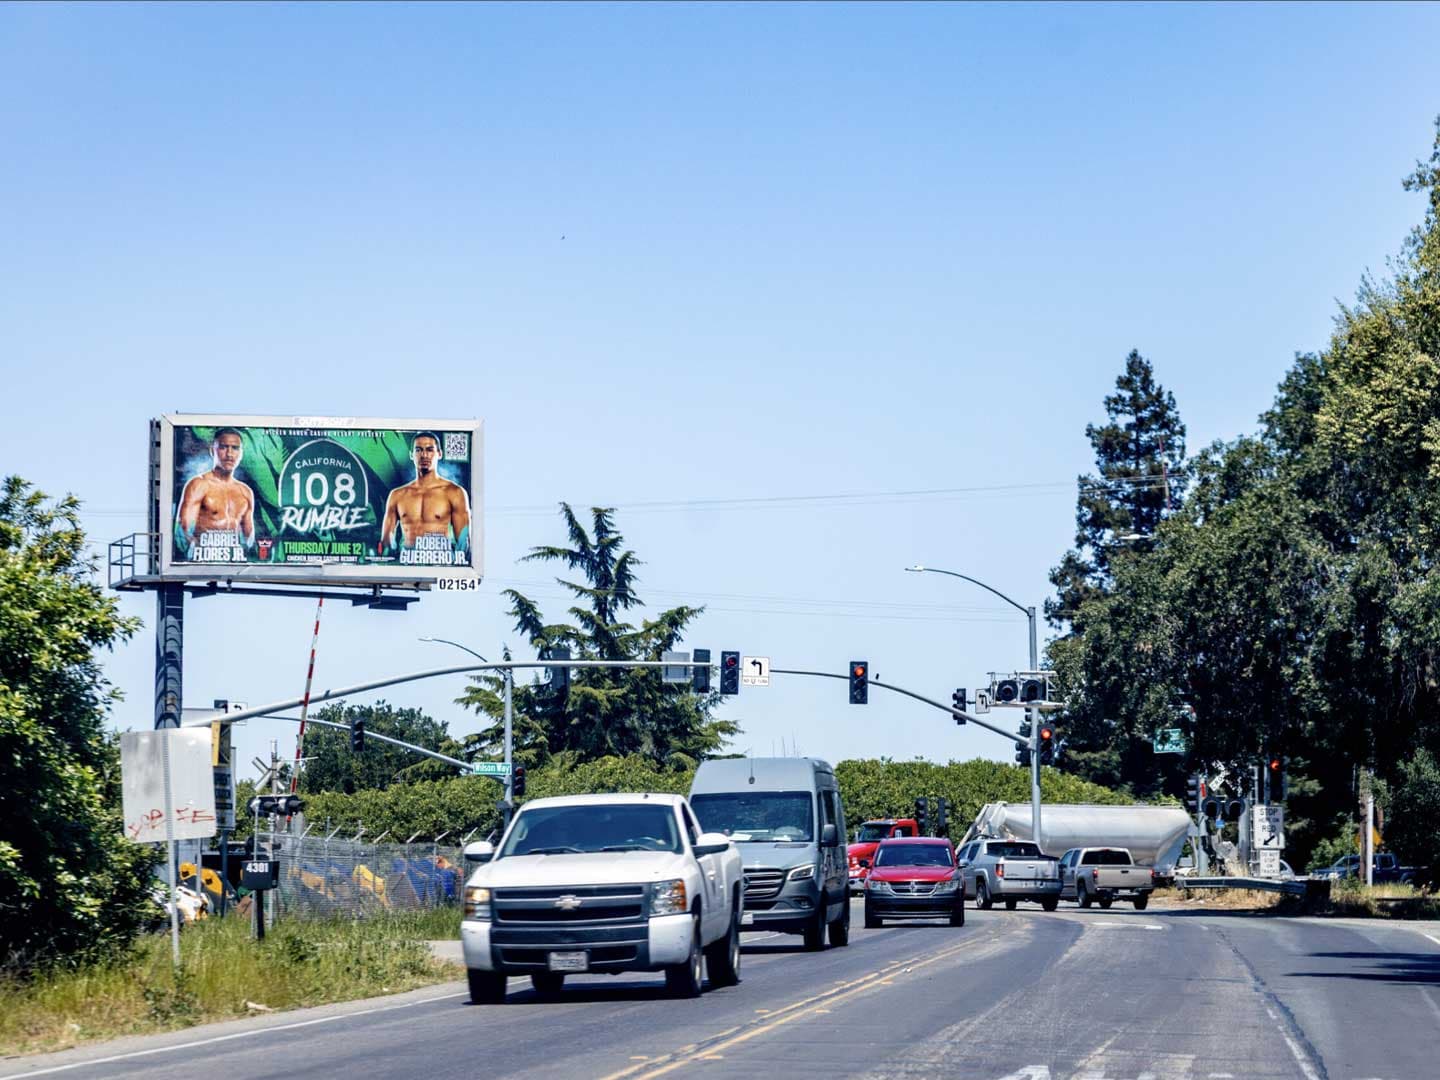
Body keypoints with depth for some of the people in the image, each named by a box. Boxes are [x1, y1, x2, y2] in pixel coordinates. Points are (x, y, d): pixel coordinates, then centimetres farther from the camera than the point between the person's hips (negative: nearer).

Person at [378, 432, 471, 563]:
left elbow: (463, 542, 1)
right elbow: (386, 541, 14)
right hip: (407, 563, 3)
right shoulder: (397, 495, 14)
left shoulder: (454, 493, 5)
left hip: (441, 562, -3)